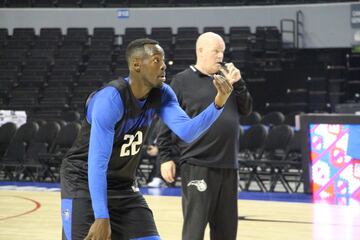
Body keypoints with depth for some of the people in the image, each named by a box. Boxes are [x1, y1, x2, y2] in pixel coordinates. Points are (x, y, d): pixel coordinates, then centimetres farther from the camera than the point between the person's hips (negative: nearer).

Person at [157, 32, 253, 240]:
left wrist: (237, 84, -3)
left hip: (228, 166, 6)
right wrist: (165, 157, -7)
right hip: (198, 166, -6)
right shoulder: (183, 81, -1)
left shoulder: (226, 79, 14)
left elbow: (246, 110, 12)